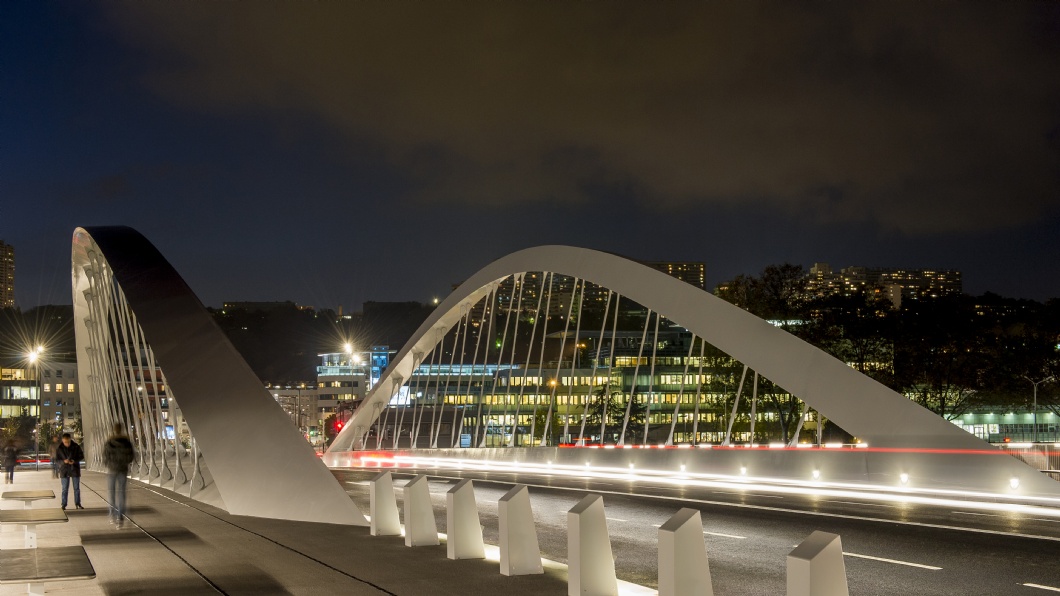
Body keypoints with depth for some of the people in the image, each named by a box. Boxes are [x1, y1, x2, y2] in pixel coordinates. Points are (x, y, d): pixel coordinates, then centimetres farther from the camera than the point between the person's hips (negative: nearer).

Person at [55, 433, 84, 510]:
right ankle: (63, 505, 8)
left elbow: (81, 456, 1)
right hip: (64, 470, -1)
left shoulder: (76, 447, -6)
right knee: (65, 489, 2)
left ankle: (77, 504, 15)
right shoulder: (59, 448, -5)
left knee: (77, 488, 6)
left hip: (75, 469, 1)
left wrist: (74, 461, -18)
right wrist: (63, 461, -20)